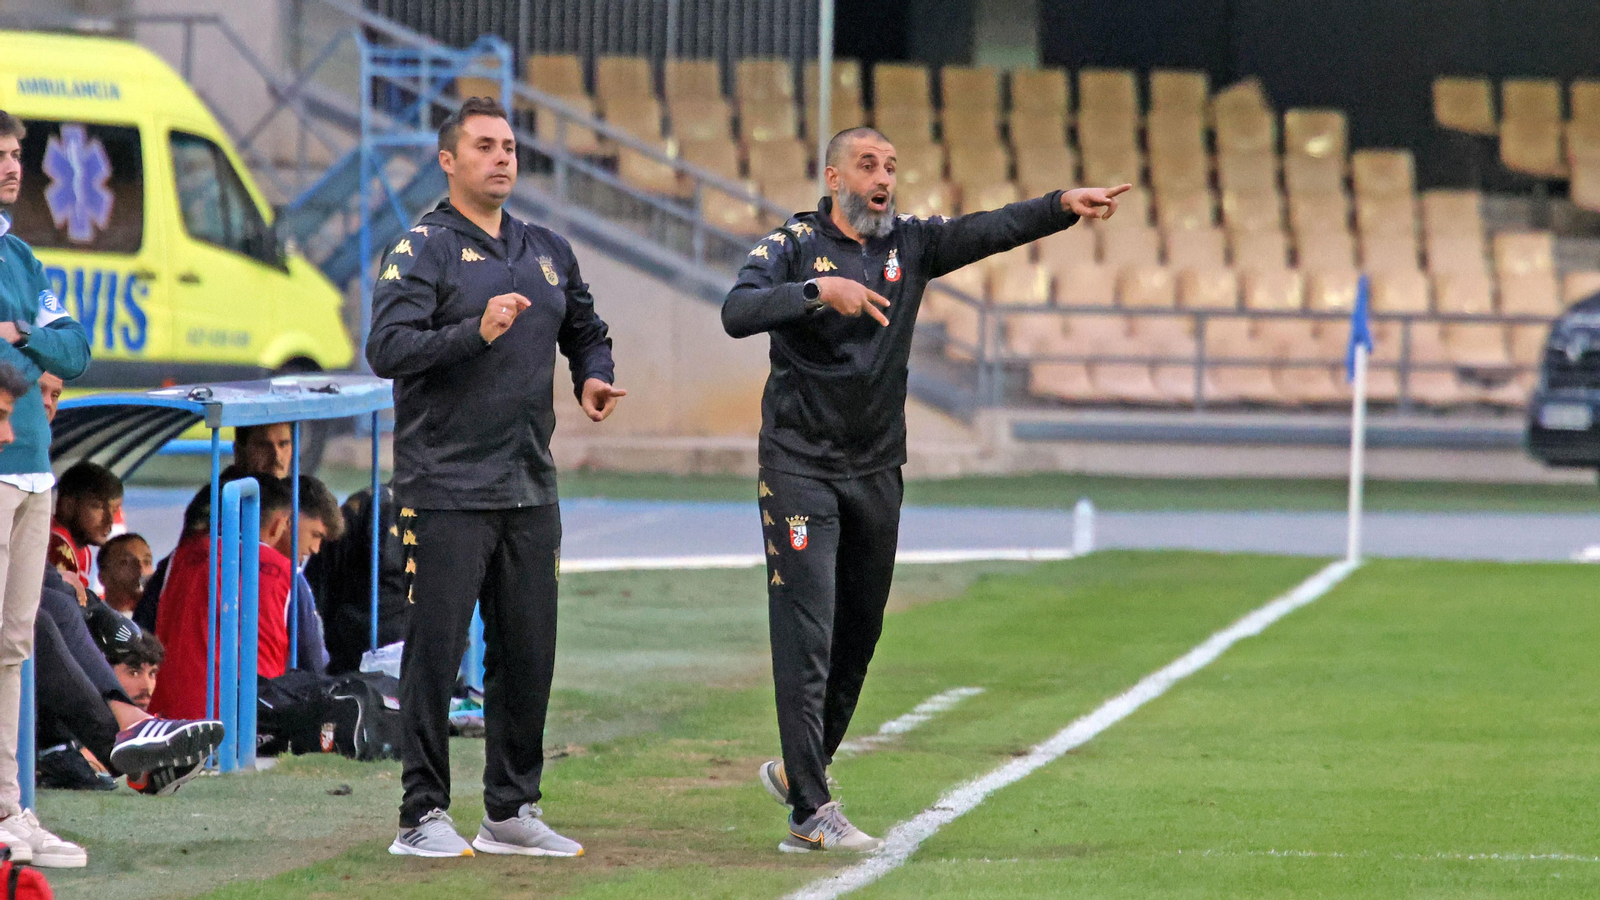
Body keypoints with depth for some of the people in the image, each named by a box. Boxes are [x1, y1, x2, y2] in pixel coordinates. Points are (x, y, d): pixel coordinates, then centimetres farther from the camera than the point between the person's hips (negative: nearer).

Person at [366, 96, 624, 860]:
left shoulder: (549, 252, 16)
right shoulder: (421, 251, -4)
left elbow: (586, 331, 29)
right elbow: (387, 349, -16)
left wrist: (594, 377, 7)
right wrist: (477, 333, -28)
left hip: (530, 488, 6)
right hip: (445, 488, -6)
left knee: (528, 652, 8)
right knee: (435, 651, -5)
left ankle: (512, 810, 18)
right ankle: (423, 816, -1)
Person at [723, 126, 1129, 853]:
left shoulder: (910, 243, 6)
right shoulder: (792, 245, -5)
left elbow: (989, 231, -8)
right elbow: (737, 313, -21)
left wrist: (1064, 206, -22)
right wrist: (819, 290, -32)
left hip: (877, 470, 5)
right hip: (799, 466, -5)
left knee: (858, 636, 12)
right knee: (806, 636, -9)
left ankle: (801, 770, 31)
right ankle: (811, 811, -10)